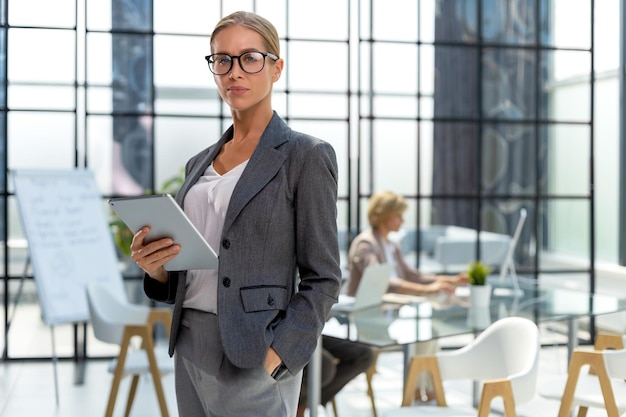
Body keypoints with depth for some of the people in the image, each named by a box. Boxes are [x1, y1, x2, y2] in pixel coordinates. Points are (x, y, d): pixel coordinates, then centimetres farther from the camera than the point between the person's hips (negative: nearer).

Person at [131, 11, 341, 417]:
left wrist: (272, 360, -18)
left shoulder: (306, 155, -5)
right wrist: (156, 266, -4)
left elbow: (322, 280, -8)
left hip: (252, 360, -6)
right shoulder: (200, 163, 13)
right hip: (190, 349, 6)